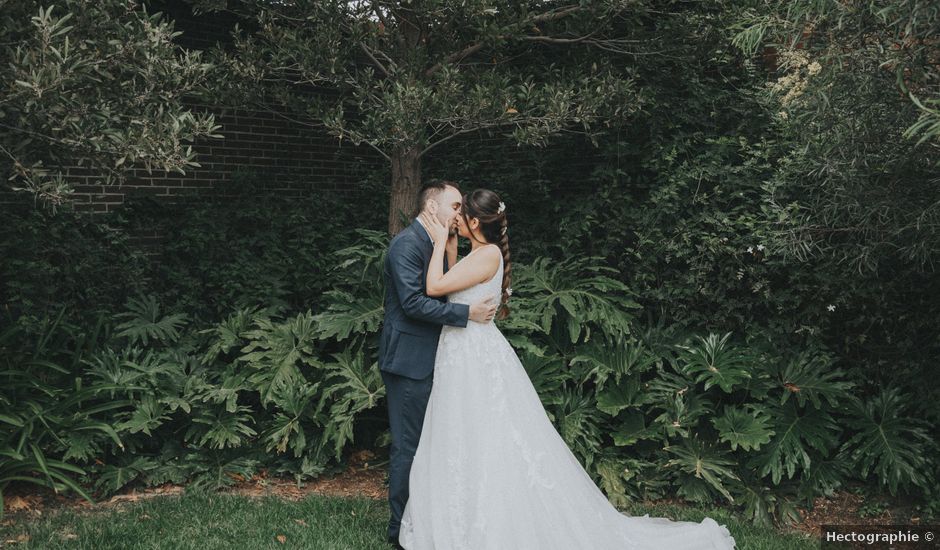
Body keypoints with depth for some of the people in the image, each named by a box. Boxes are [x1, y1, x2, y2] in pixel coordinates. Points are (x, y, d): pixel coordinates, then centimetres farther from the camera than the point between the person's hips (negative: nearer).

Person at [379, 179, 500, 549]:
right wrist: (467, 313, -23)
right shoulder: (407, 243, -16)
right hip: (409, 360, -10)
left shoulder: (438, 244, 15)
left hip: (428, 359, 10)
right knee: (408, 446, -1)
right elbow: (413, 302, -24)